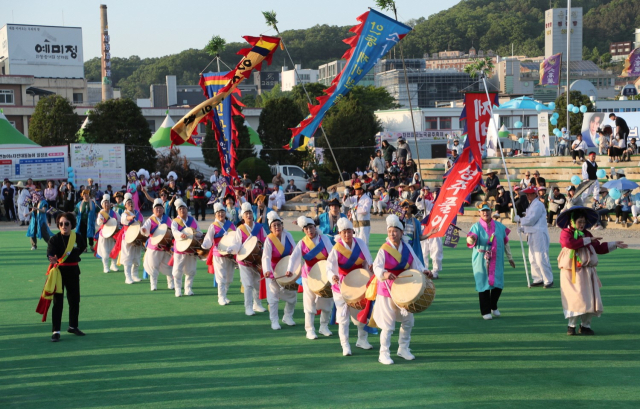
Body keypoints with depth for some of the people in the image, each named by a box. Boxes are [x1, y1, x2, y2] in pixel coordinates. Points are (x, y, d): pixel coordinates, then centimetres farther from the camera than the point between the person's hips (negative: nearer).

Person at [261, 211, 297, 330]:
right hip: (274, 271, -4)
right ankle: (274, 321, 10)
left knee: (292, 294, 10)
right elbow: (266, 257, -29)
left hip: (288, 270, 4)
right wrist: (267, 271, -46)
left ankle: (288, 317, 30)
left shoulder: (287, 235, -8)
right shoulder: (269, 240, -18)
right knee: (273, 296, 0)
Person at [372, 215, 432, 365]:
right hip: (388, 290, -6)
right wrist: (384, 274, -46)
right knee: (388, 324, -4)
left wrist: (424, 271, -15)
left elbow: (415, 263, 4)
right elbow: (377, 267, -25)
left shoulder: (407, 248, 2)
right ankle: (384, 354, 6)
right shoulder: (384, 250, -13)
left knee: (408, 321, 14)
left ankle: (403, 348, 31)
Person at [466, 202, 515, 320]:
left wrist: (510, 258, 19)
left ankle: (494, 307, 25)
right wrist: (471, 238, -43)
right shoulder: (476, 227, -2)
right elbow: (470, 240, -19)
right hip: (481, 261, -3)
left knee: (498, 285, -1)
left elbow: (505, 242, 16)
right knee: (483, 284, -4)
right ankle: (485, 311, 8)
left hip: (497, 261, 3)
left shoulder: (499, 226, 9)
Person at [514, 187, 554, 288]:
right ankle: (538, 279, 19)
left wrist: (519, 220, -5)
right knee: (533, 259, 12)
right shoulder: (531, 205, 19)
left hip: (539, 235, -10)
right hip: (532, 235, 10)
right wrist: (522, 228, 7)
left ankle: (548, 280, -6)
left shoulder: (538, 205, -12)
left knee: (541, 258, -11)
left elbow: (531, 220, -18)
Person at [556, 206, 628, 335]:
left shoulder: (587, 234, 16)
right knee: (575, 298, -10)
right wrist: (587, 240, -21)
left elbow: (599, 248, 21)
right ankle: (572, 325, 2)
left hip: (587, 271, 6)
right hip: (572, 272, -6)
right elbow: (569, 243, -27)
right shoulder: (566, 233, -5)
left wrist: (614, 245, 16)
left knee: (590, 299, 2)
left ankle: (585, 325, 13)